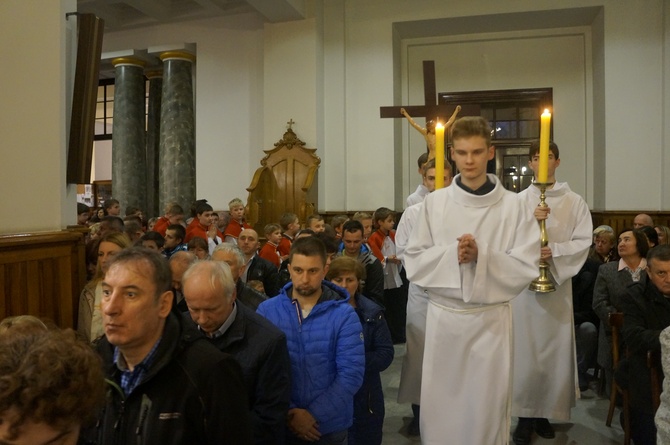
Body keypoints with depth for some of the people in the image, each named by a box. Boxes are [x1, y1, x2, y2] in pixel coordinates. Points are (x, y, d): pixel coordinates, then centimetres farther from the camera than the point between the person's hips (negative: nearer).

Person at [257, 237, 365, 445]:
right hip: (280, 424, 1)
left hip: (329, 427, -1)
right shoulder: (266, 310, -6)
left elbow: (352, 373, -14)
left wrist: (313, 414, -18)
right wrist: (288, 413, -14)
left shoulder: (344, 315, -10)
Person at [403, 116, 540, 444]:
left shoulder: (512, 206, -4)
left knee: (487, 405, 10)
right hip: (443, 316, 1)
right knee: (439, 404, 10)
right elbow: (413, 262, 1)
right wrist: (451, 255, -16)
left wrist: (481, 256, -19)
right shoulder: (434, 202, -1)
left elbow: (526, 268, -5)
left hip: (491, 318, -1)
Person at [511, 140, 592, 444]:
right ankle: (525, 415, 10)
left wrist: (553, 251, -16)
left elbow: (583, 241, -1)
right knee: (525, 350, -1)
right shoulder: (518, 200, 4)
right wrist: (529, 221, -17)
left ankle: (545, 413, 20)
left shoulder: (574, 202, 6)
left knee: (555, 349, 5)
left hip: (559, 282, 1)